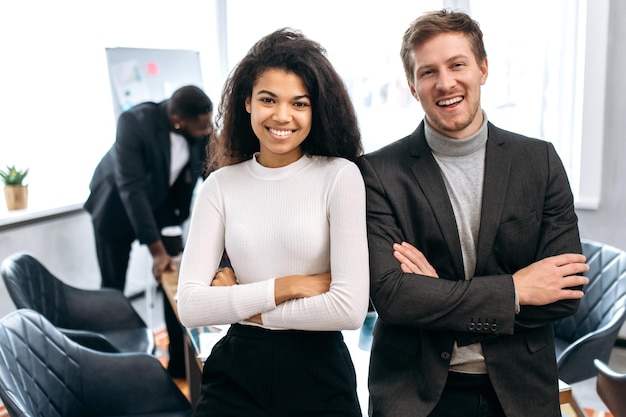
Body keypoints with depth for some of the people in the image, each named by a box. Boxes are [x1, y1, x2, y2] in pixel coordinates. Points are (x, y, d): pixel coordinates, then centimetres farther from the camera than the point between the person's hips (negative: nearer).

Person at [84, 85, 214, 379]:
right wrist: (156, 250, -33)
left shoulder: (203, 127, -21)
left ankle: (181, 362, 14)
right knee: (113, 289, 4)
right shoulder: (134, 123, -34)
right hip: (117, 206, -3)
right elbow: (131, 189, -33)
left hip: (162, 204, 4)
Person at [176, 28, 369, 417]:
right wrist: (286, 286, -15)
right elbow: (191, 307, -7)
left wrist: (241, 304, -10)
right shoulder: (220, 185, -2)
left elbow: (351, 308, -17)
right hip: (236, 372, 2)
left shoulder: (339, 176, -10)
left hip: (318, 374, -2)